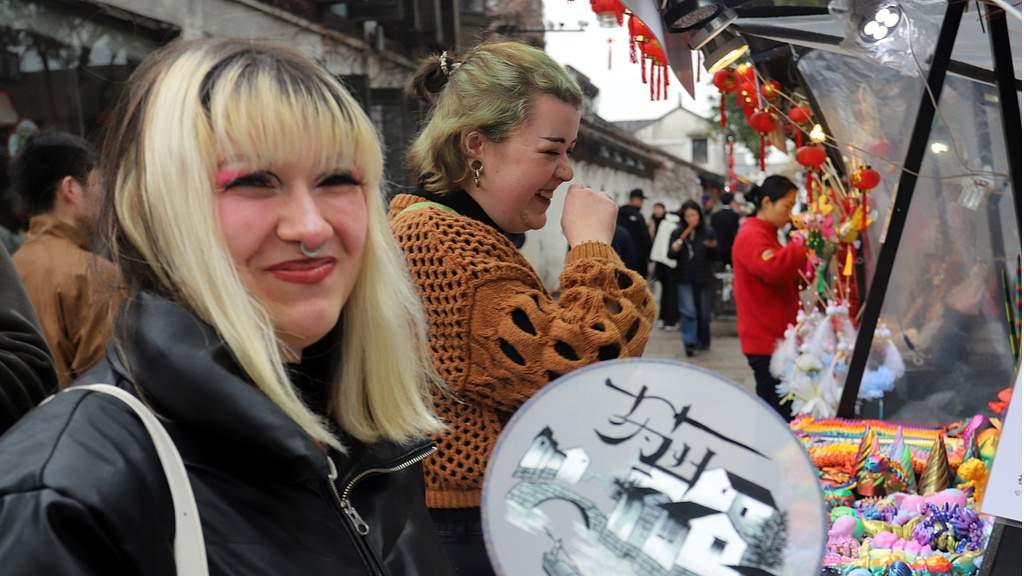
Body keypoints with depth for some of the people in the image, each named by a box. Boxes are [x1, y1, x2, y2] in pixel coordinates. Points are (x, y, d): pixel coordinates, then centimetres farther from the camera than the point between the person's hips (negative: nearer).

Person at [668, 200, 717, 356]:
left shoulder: (707, 233, -1)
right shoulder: (677, 233, 1)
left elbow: (714, 256, 2)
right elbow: (671, 255, 1)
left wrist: (712, 248, -19)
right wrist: (674, 249, -20)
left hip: (703, 278, 1)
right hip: (684, 279, -1)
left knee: (704, 312, 10)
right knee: (688, 311, -12)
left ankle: (703, 341, 27)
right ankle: (689, 342, -8)